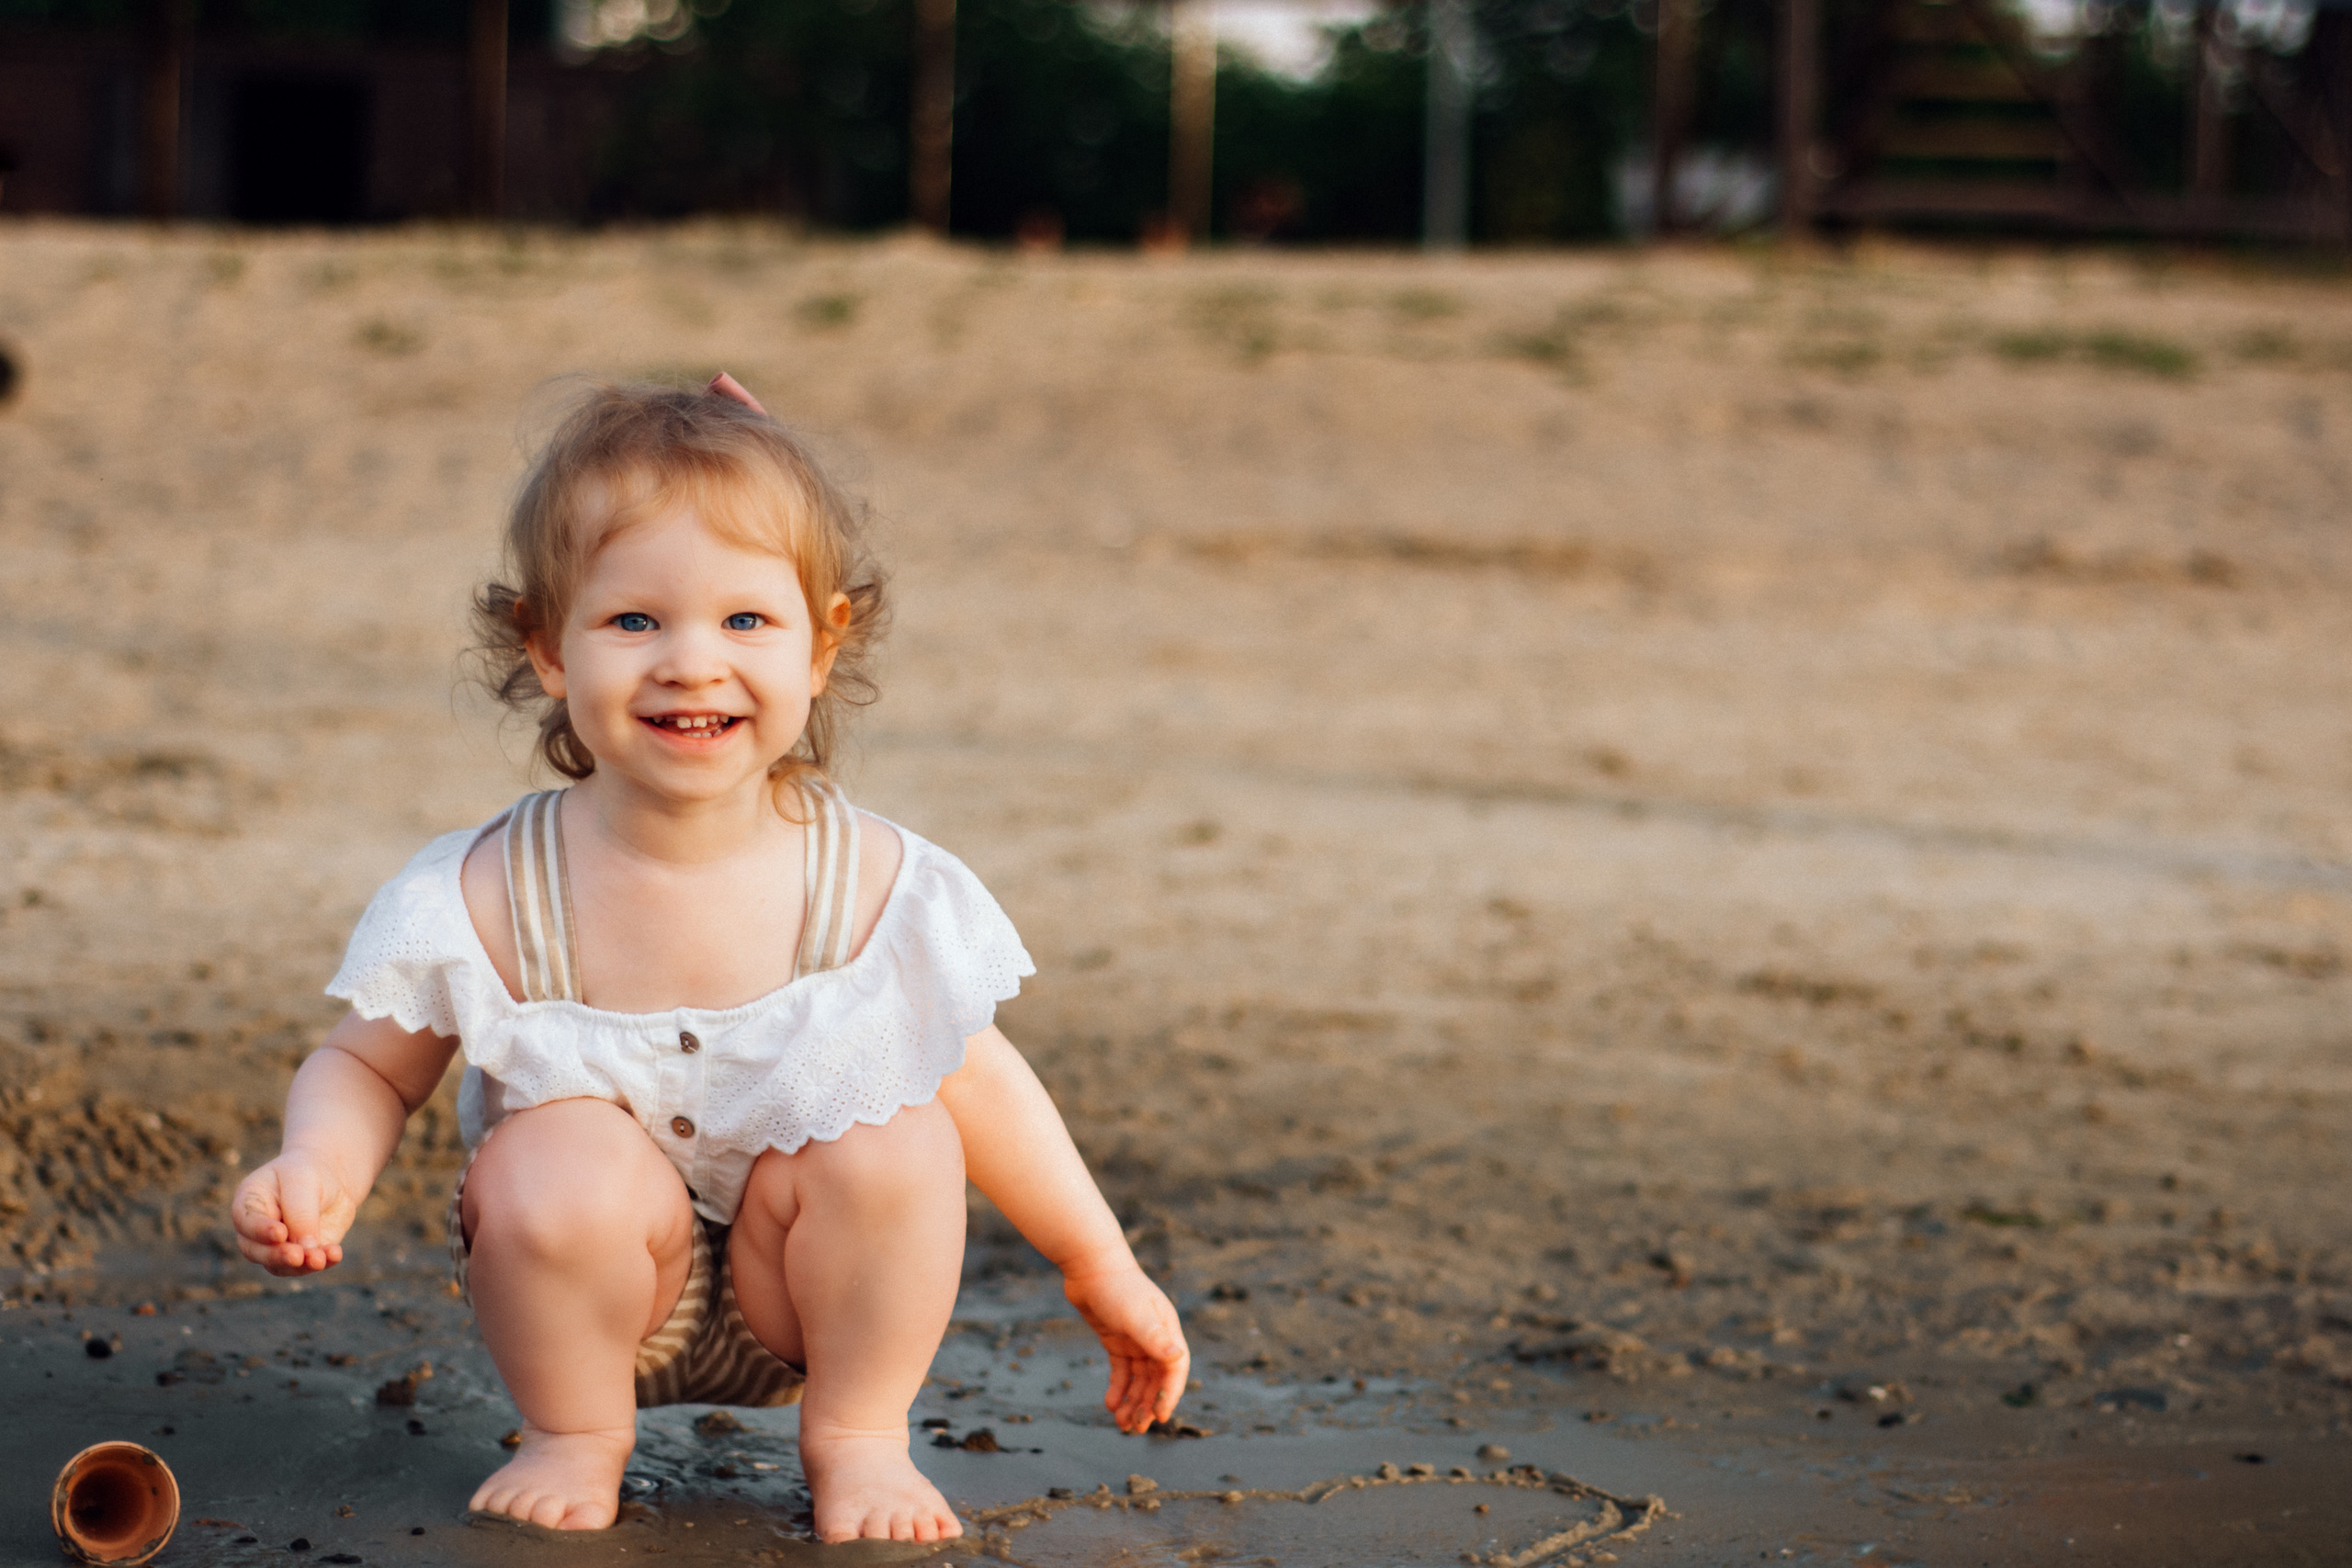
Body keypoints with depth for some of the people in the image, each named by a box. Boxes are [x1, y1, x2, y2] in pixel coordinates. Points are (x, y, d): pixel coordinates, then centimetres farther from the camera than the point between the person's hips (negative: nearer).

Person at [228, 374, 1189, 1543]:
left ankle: (856, 1434, 0)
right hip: (588, 1280, -1)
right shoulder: (488, 899, -18)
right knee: (556, 1159, -30)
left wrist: (1100, 1268, 4)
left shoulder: (872, 884, -15)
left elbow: (976, 1075, -1)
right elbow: (368, 1067, -4)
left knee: (895, 1138, -26)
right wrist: (318, 1172, -28)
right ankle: (574, 1435, 0)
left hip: (801, 1289, 1)